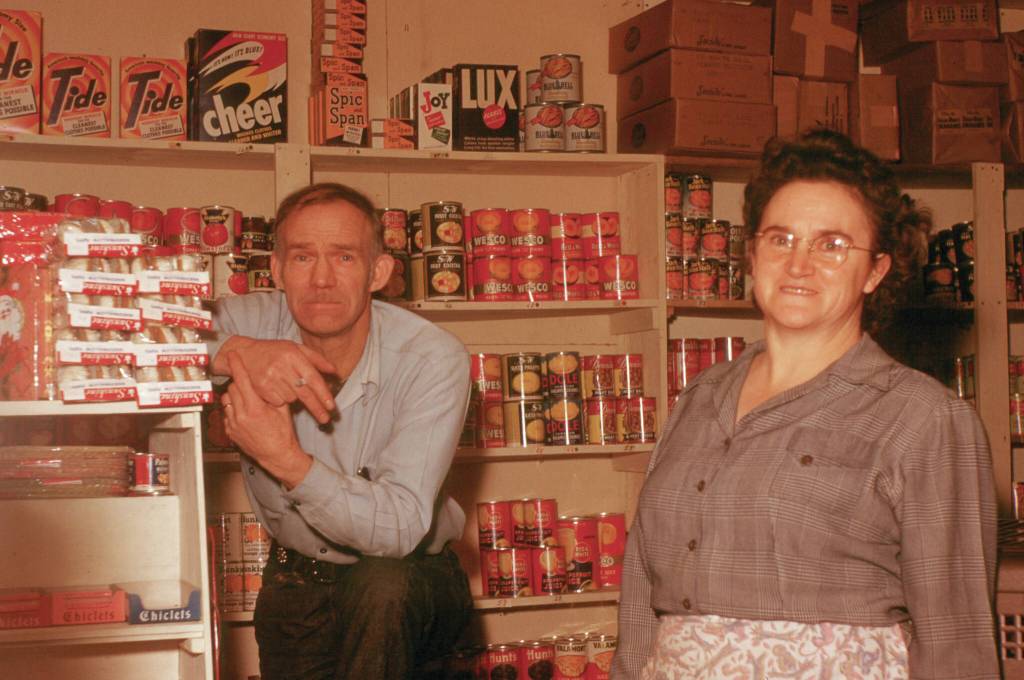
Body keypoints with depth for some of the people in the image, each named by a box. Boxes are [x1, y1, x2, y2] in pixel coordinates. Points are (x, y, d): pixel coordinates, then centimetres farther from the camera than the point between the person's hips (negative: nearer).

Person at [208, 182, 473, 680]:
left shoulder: (434, 360, -21)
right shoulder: (251, 322, -12)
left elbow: (400, 527, -29)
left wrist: (286, 459, -41)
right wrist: (234, 352, -37)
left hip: (413, 579, -3)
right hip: (296, 581, 3)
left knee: (379, 583, -33)